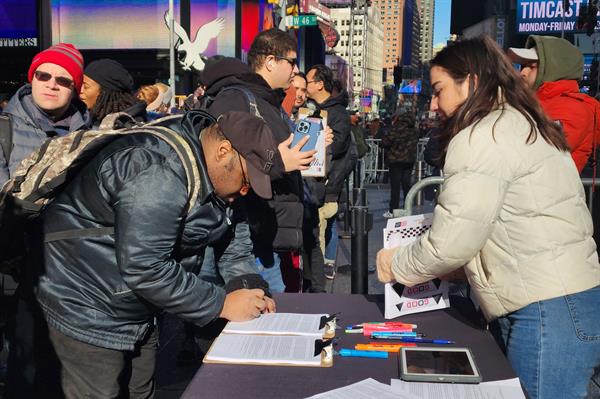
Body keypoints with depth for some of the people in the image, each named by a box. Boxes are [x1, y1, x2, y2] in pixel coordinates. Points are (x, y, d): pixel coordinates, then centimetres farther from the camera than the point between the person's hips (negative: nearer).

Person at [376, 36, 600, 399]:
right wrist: (452, 268, 15)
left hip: (549, 315, -9)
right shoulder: (523, 125, 18)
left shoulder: (481, 138, -12)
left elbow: (451, 242, -15)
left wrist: (397, 266, 2)